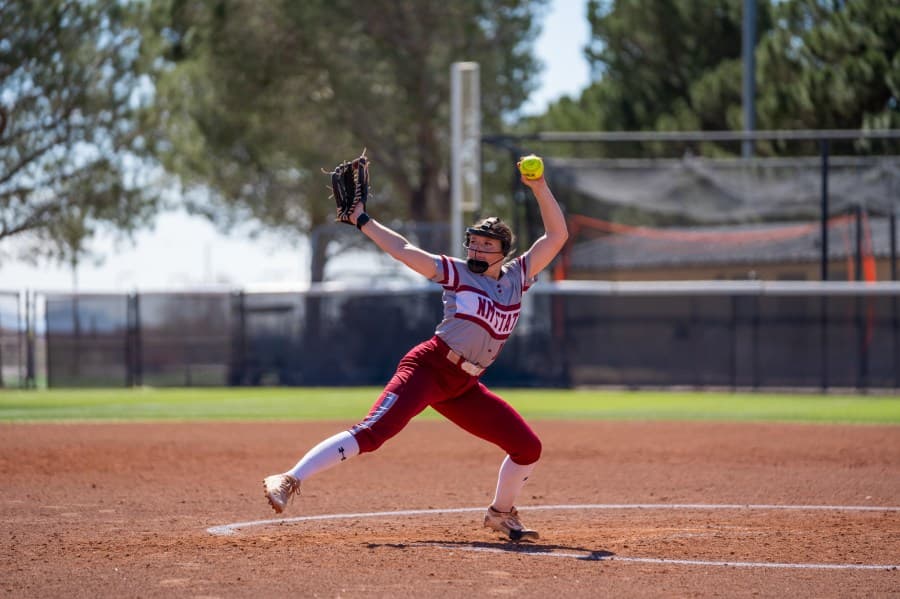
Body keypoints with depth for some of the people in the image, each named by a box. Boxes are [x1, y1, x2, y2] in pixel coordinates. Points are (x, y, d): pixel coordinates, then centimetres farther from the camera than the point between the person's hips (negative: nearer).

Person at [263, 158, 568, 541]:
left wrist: (539, 188, -2)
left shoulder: (516, 278, 10)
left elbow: (557, 235, 7)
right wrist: (362, 221, -8)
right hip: (428, 368, -6)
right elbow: (403, 250, -3)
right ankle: (289, 481, -30)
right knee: (373, 431, -24)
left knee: (528, 448, 4)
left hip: (463, 387, 6)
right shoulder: (455, 272, 1)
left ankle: (501, 513, 26)